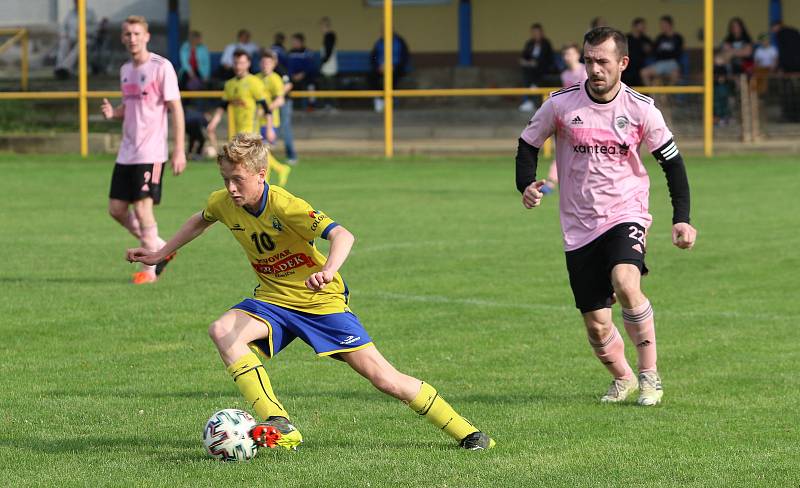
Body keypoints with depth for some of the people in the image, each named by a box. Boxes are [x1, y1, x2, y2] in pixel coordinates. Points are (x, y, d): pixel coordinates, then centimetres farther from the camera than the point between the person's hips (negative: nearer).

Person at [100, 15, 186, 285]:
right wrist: (113, 112, 0)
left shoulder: (161, 67, -9)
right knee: (116, 208, 6)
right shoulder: (125, 70, 13)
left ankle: (151, 268, 2)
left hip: (151, 152, -8)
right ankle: (160, 249, 22)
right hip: (127, 152, 8)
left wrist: (179, 151, -15)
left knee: (142, 207, -11)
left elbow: (176, 109, -10)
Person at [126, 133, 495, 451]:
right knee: (222, 331, -26)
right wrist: (160, 254, 23)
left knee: (384, 377, -9)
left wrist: (328, 270, -57)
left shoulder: (285, 206, -26)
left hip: (322, 303, -5)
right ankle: (280, 428, -30)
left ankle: (464, 432, 8)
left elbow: (342, 235, -38)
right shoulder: (222, 203, -8)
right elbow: (200, 222, 19)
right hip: (273, 302, 5)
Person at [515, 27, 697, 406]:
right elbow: (528, 143, 11)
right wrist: (527, 185, -8)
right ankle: (622, 380, 31)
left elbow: (672, 161, 5)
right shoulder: (561, 104, -4)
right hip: (579, 228, 2)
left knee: (626, 284, -32)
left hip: (626, 216, -2)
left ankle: (649, 375, -16)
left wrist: (681, 218, -4)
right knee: (596, 327, 1)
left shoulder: (641, 109, -5)